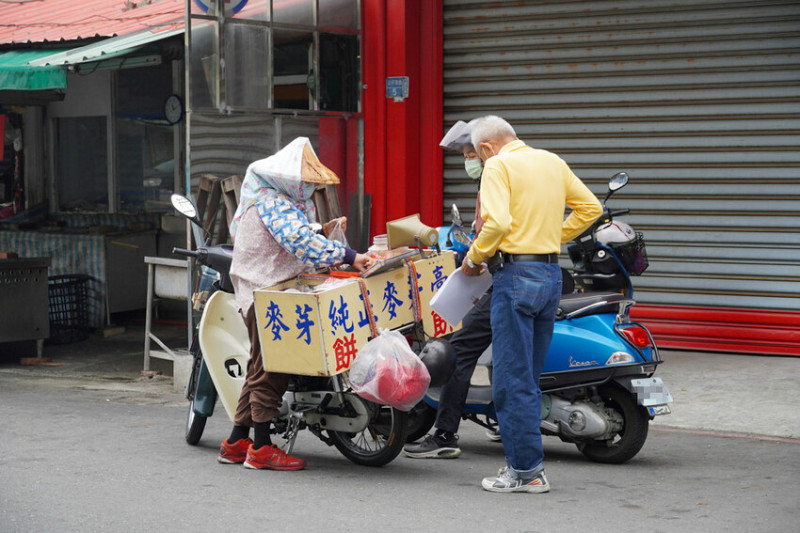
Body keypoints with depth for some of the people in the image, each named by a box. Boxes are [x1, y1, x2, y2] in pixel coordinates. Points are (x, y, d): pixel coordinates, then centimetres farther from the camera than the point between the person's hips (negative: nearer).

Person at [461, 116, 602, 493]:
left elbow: (497, 222, -21)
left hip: (516, 274, -8)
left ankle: (525, 471, -1)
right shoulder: (553, 161, 15)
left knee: (512, 379, -3)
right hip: (552, 274, 8)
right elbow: (590, 207, 16)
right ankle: (525, 460, 19)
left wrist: (474, 257, -6)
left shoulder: (498, 166, -7)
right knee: (530, 375, 15)